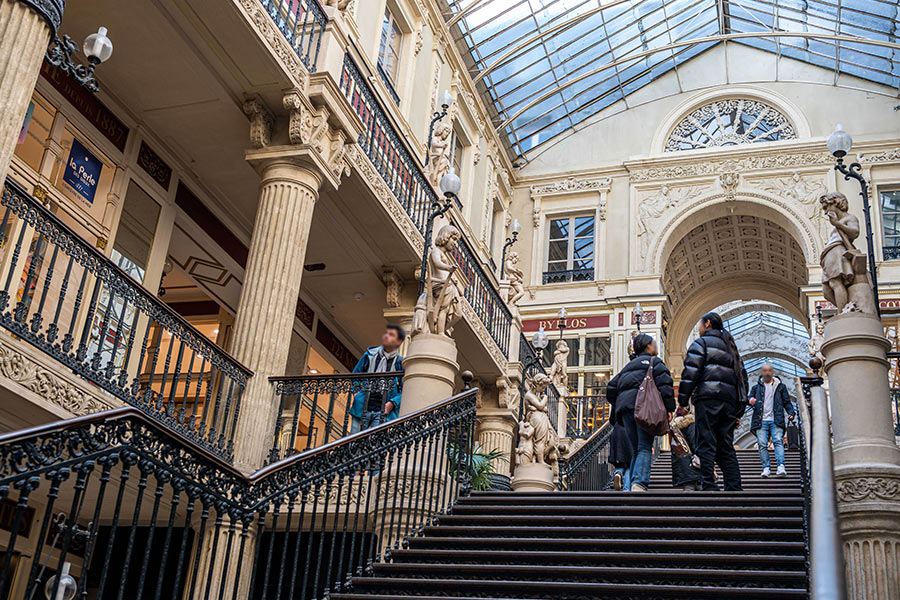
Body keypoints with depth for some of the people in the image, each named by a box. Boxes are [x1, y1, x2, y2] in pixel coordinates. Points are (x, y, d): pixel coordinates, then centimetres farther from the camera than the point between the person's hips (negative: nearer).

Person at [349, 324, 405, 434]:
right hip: (361, 409, 2)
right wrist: (355, 391, 5)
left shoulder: (400, 363, 5)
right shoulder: (369, 355, 12)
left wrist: (393, 403, -10)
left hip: (383, 412, -2)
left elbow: (404, 391, 5)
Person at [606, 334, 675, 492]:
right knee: (645, 447, -8)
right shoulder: (654, 361, 12)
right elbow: (664, 384, -4)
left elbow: (611, 387, 23)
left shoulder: (629, 365, 30)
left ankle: (627, 487, -4)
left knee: (636, 449, 9)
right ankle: (639, 483, -25)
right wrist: (669, 409, -7)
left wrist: (617, 407, 28)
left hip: (623, 403, 6)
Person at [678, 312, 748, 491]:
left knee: (706, 445, -9)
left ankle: (709, 487, -16)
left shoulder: (701, 343, 5)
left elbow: (690, 373, -7)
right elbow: (742, 377, 23)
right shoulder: (731, 347, 27)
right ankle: (734, 489, 2)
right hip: (729, 402, 7)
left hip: (707, 398, -7)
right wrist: (739, 410, 21)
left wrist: (683, 402, -5)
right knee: (726, 447, 8)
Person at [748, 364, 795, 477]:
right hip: (761, 421, 1)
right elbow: (750, 397, 13)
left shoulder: (781, 386, 19)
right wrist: (751, 401, -13)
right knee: (762, 444, -8)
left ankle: (781, 467, -24)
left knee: (778, 441, -16)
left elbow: (787, 402, 17)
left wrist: (791, 412, -1)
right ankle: (766, 468, -5)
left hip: (776, 421, -1)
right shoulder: (756, 387, 20)